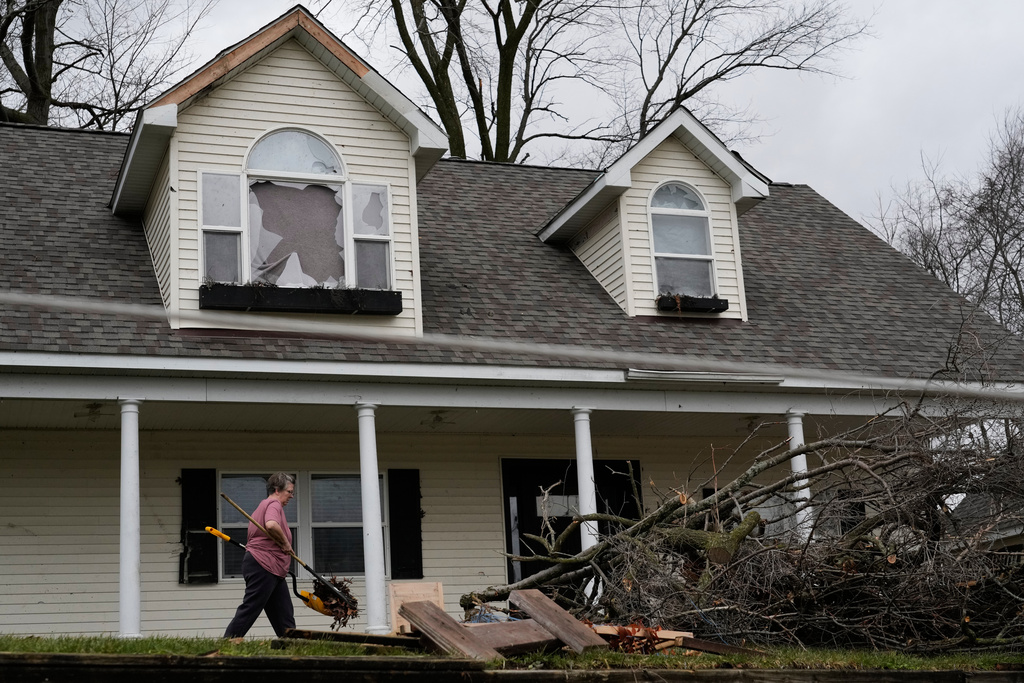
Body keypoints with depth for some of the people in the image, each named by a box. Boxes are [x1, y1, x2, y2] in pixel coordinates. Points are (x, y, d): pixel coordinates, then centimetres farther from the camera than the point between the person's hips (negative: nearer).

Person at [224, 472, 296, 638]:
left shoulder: (263, 505, 26)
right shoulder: (274, 504, -6)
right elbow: (271, 525, -29)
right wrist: (286, 543, -16)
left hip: (273, 572, 11)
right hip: (263, 566, -11)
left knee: (284, 616, 7)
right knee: (249, 610, -12)